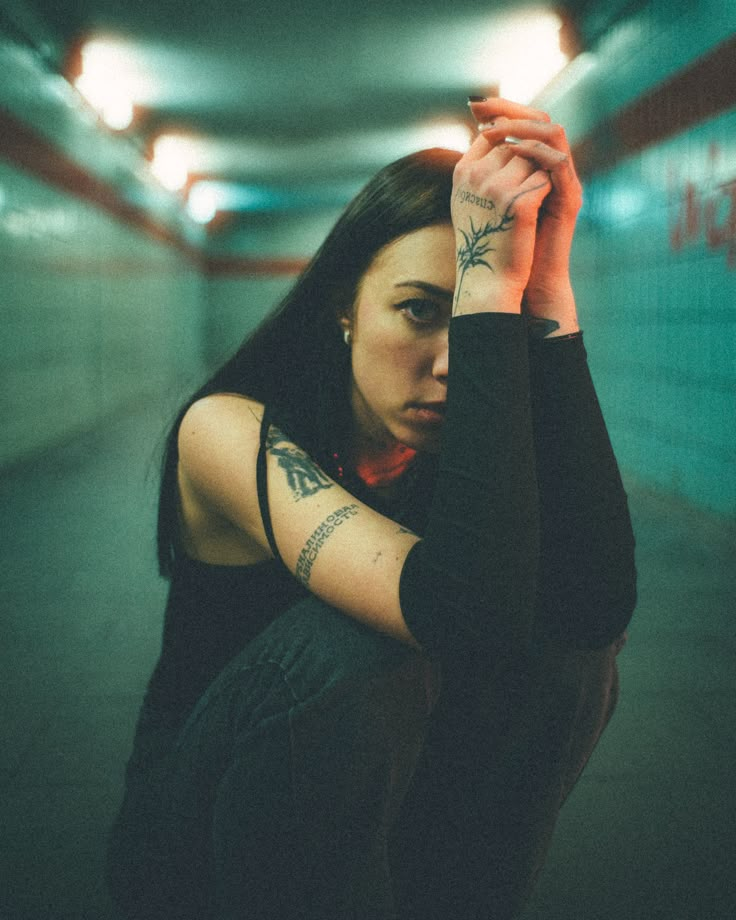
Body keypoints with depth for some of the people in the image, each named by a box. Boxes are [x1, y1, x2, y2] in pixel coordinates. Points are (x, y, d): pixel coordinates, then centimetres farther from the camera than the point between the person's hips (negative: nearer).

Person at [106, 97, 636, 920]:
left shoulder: (465, 446, -9)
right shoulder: (230, 430, -23)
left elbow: (597, 608, -31)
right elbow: (468, 615, -39)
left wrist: (546, 287, -31)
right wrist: (488, 279, -38)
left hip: (371, 824, 4)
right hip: (199, 843, -4)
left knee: (566, 653, -21)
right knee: (350, 645, -33)